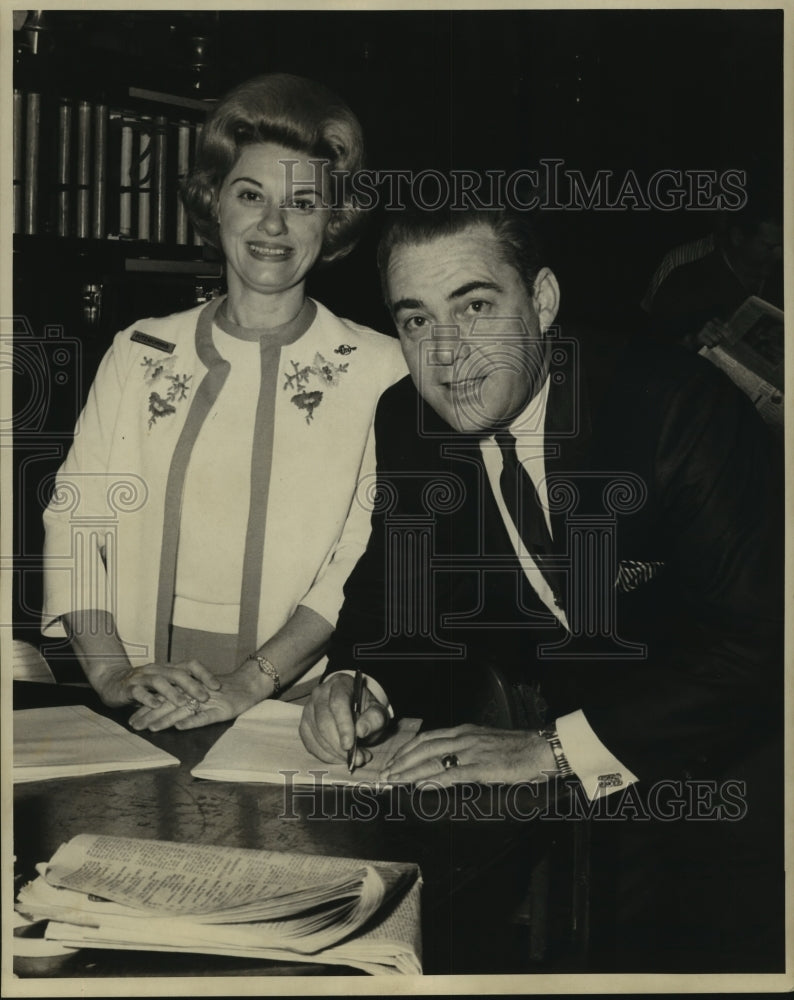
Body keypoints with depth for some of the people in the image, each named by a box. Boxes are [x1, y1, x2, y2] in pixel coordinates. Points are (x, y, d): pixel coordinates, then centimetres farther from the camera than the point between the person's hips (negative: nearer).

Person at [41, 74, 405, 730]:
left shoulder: (378, 368, 4)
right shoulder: (140, 354, 12)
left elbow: (370, 554, -5)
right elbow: (76, 516, 6)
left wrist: (249, 683, -16)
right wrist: (112, 672, -9)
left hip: (295, 715, -2)